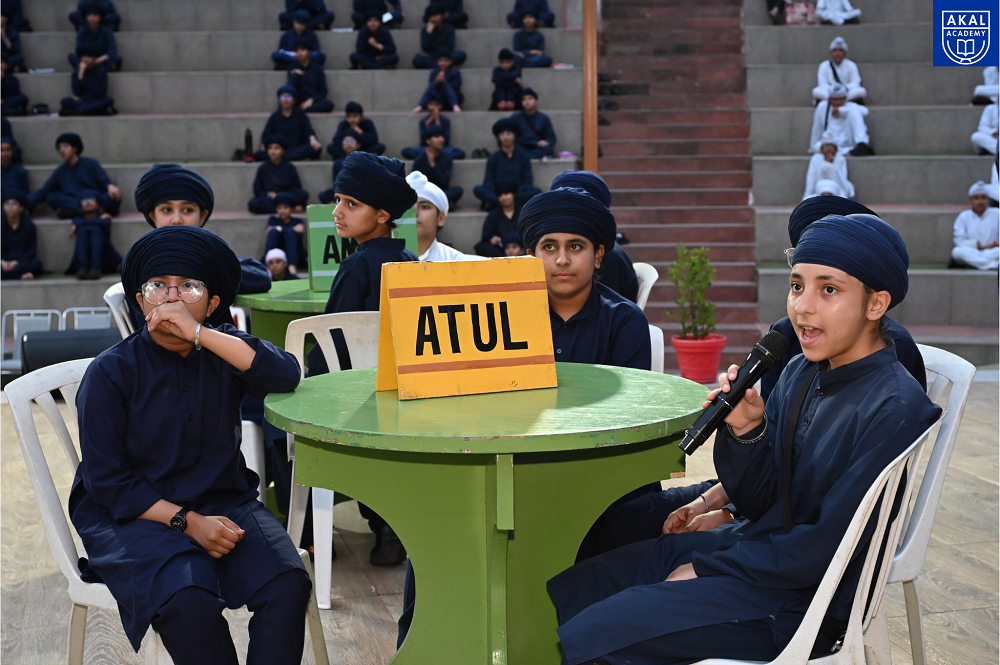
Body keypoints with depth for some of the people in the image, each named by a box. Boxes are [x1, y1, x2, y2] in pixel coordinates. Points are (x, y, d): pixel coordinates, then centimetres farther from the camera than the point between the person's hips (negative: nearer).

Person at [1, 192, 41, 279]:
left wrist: (17, 262, -18)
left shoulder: (29, 226, 2)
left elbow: (31, 251, -1)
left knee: (36, 263, -33)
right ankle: (21, 275, -33)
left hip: (22, 261, 0)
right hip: (4, 263, 0)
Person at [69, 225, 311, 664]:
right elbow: (106, 481, -6)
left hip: (223, 503, 3)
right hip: (134, 514, -3)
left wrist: (199, 335, -23)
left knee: (287, 585, -24)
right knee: (189, 602, -32)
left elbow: (286, 376, -16)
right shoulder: (110, 373, -4)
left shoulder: (222, 349, 5)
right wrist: (187, 522, -17)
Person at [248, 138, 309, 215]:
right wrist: (268, 194, -15)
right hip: (267, 199, 1)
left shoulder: (290, 167, 4)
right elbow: (257, 190, 6)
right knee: (253, 204, -34)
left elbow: (297, 188, 3)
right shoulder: (262, 169, 5)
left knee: (304, 194, -28)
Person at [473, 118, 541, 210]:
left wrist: (516, 195, -18)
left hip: (518, 194, 1)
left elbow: (528, 182, 3)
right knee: (478, 190, -25)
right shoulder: (493, 159, 12)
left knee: (537, 191, -29)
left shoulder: (523, 157, 12)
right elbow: (489, 183, 3)